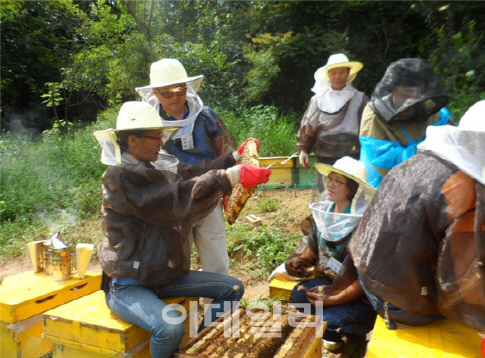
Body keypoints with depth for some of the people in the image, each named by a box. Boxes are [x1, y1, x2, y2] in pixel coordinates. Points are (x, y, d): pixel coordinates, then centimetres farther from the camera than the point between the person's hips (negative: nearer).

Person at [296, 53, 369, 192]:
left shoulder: (359, 98, 5)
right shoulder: (318, 99, 8)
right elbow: (307, 126, 10)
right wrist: (303, 149, 3)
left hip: (352, 159, -1)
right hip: (325, 158, 1)